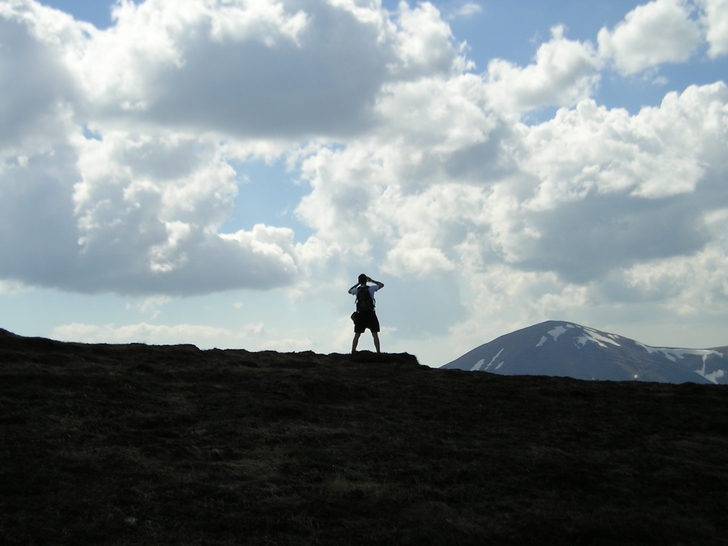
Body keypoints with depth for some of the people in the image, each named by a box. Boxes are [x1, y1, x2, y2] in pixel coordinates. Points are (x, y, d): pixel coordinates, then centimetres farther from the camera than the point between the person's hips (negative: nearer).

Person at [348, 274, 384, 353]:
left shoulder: (357, 290, 2)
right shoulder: (370, 288, -3)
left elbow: (349, 291, 27)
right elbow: (382, 285, 13)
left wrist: (358, 283, 27)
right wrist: (372, 280, 20)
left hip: (360, 315, 2)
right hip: (370, 314, -2)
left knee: (357, 335, 7)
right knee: (375, 334, 2)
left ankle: (353, 352, 0)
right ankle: (378, 351, -4)